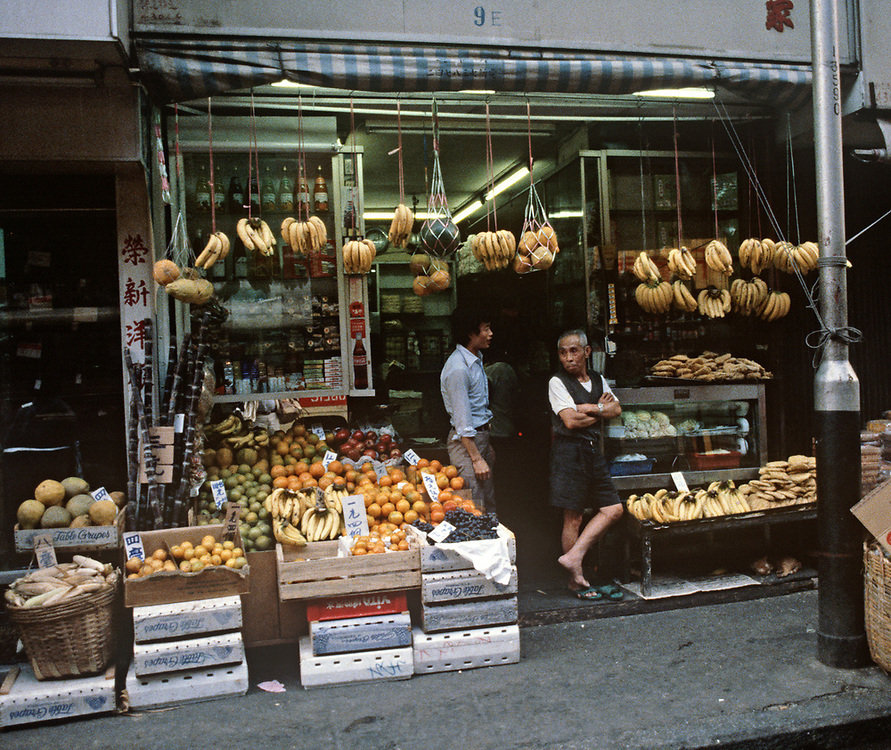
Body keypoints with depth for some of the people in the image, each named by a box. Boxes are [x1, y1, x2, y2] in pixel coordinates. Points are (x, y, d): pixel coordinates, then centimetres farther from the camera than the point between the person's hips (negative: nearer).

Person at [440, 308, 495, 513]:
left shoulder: (477, 358, 10)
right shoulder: (458, 368, -21)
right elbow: (462, 420, -22)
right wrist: (476, 458, -21)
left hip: (481, 436, 10)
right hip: (466, 441, -10)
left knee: (489, 504, 13)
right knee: (475, 508, -6)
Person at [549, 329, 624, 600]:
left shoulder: (598, 380, 15)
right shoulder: (557, 382, -4)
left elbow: (616, 409, 3)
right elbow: (570, 420, -14)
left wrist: (589, 409, -10)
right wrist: (601, 409, -2)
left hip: (593, 450, 7)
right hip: (569, 452, -7)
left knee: (613, 509, 1)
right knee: (574, 517, -2)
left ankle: (573, 556, 3)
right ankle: (576, 580, 7)